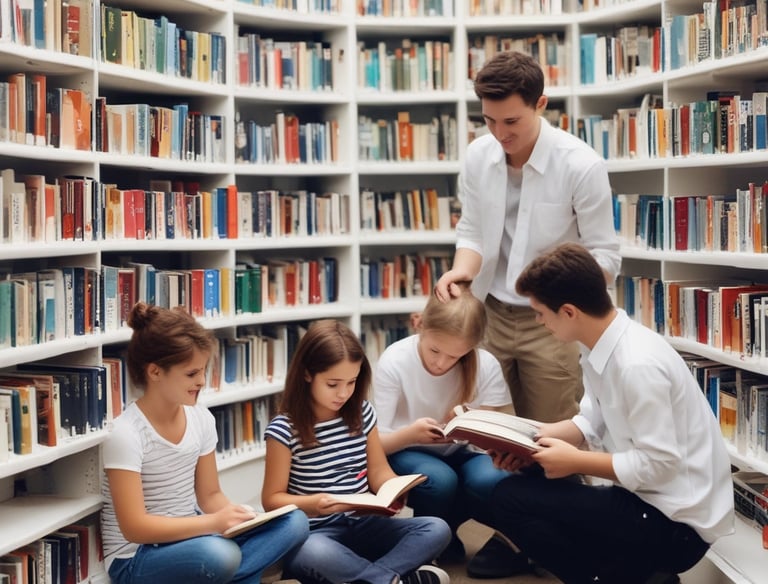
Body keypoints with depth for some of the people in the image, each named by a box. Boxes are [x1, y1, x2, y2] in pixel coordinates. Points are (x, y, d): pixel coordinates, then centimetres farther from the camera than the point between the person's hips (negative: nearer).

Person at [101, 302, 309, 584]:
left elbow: (209, 494, 8)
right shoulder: (126, 435, -20)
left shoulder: (201, 419, -1)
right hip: (136, 560, -7)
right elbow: (133, 527, -23)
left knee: (294, 522, -11)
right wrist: (213, 522, -29)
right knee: (219, 556, -38)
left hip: (190, 536, 7)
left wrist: (233, 515, -16)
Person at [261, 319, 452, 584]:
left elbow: (379, 472, 10)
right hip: (313, 534, -5)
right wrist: (312, 504, -25)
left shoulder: (362, 413, 5)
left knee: (437, 530, -15)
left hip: (362, 525, 5)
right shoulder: (284, 429, -10)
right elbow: (272, 498, -6)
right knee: (316, 555, -40)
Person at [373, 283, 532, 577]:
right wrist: (410, 433, -39)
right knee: (440, 480, -36)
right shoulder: (393, 362, -18)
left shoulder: (486, 365, -15)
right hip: (407, 454, -1)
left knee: (491, 481, -33)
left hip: (462, 453, 1)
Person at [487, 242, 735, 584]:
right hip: (645, 500, 9)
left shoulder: (637, 364, -26)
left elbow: (658, 465, -24)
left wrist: (575, 461, -16)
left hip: (676, 522, -9)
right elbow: (593, 423, 11)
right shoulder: (600, 347, 1)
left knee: (511, 499, -14)